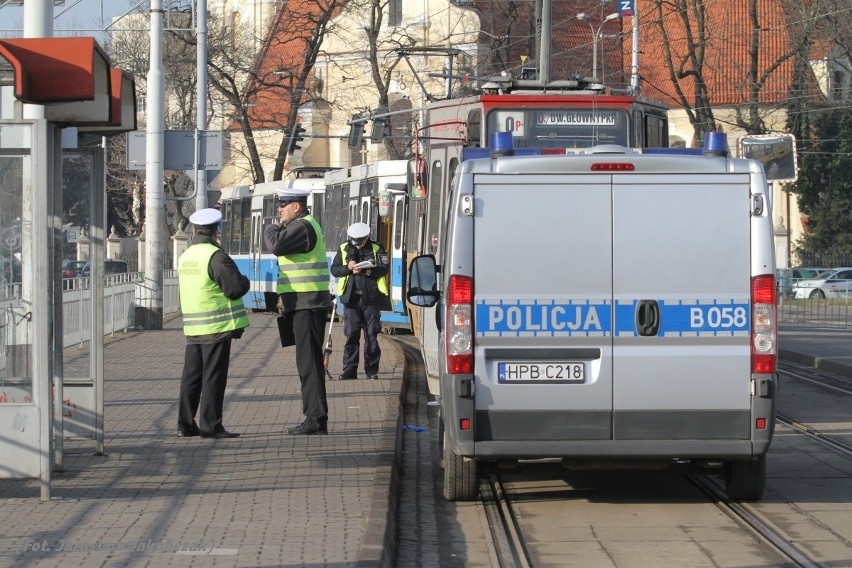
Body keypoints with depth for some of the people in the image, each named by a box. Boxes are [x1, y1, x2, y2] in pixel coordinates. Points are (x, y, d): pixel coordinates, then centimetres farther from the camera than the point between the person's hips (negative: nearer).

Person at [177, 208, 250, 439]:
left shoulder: (185, 257, 12)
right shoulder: (216, 257, -14)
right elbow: (235, 288, -19)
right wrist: (244, 281, 3)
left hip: (192, 328, 7)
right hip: (217, 327, -7)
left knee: (192, 376, 11)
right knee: (213, 377, -3)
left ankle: (186, 424, 13)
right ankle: (210, 425, -3)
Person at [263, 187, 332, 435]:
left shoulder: (302, 226, -13)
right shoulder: (306, 225, 21)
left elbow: (276, 245, -26)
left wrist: (271, 228, -6)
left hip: (307, 304, -11)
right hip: (306, 304, 11)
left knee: (309, 362, -10)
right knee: (309, 362, 12)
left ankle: (316, 419, -11)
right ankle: (316, 417, 15)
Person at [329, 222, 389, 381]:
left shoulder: (376, 249, 3)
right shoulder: (344, 249, 9)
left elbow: (383, 269, -8)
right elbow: (334, 269, 7)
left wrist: (364, 271, -20)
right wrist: (348, 268, -12)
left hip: (371, 298, -1)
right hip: (351, 298, 1)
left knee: (371, 335, 2)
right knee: (351, 335, 1)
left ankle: (372, 370, 8)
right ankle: (349, 370, 4)